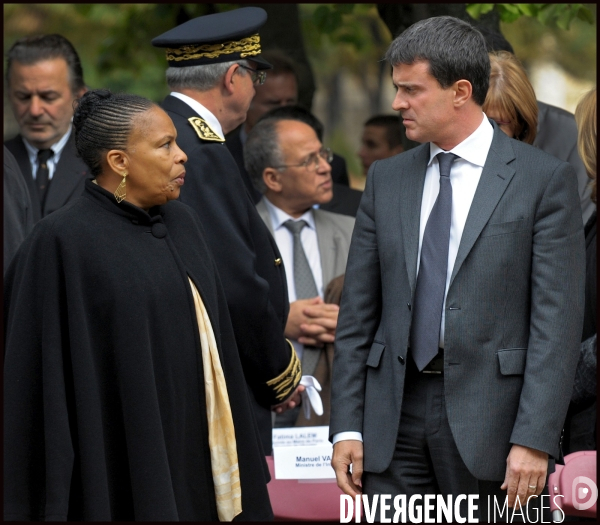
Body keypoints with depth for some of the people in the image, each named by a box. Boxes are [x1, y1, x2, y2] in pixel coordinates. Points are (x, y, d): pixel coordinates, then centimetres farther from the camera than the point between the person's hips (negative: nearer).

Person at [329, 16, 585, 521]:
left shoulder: (544, 179, -2)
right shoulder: (386, 179, 12)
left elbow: (558, 320, -7)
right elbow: (357, 313, 12)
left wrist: (535, 440, -14)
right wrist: (347, 425, 4)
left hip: (491, 417, -4)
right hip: (396, 414, 4)